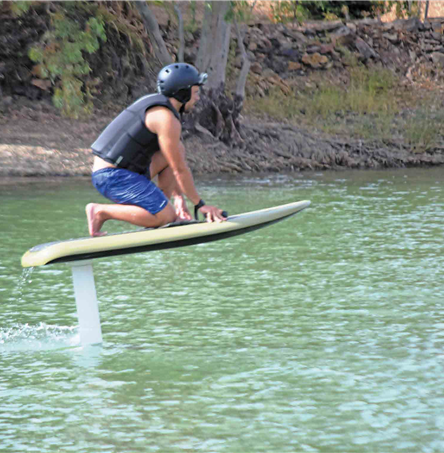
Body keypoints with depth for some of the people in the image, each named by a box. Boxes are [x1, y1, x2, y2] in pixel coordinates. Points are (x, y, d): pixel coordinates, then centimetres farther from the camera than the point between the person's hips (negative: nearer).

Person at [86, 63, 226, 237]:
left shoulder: (153, 103, 16)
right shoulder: (167, 118, -15)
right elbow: (180, 170, -13)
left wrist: (179, 197, 19)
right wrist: (200, 205, -3)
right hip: (114, 177, -10)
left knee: (178, 149, 14)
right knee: (165, 216, -15)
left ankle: (160, 207, 9)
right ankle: (101, 211, -10)